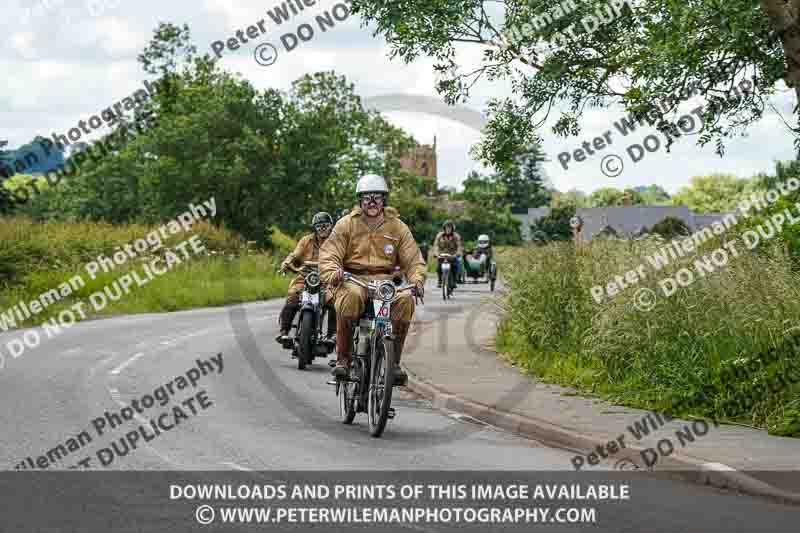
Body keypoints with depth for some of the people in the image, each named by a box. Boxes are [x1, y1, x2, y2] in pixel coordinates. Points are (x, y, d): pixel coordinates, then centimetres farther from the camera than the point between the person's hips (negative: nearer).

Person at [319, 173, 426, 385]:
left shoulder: (397, 227, 11)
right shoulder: (346, 224, 6)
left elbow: (413, 260, 7)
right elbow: (328, 255, -1)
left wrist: (417, 280, -15)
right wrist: (333, 273, -24)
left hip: (385, 279, 2)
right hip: (353, 278, -2)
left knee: (405, 300, -31)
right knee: (350, 296, -38)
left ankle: (394, 360, -18)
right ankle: (343, 358, -26)